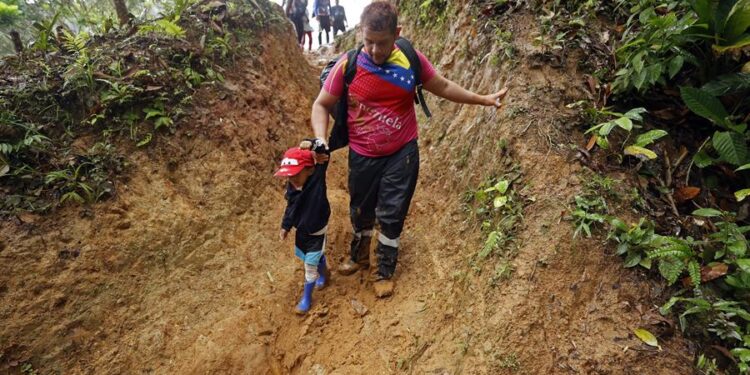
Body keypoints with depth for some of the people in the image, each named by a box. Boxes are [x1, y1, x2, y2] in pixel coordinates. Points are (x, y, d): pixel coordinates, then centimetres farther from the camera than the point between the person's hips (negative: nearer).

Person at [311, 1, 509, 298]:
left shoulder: (411, 60, -10)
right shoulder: (347, 65, -13)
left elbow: (443, 87, 7)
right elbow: (321, 106, -3)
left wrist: (482, 99, 6)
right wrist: (321, 140, -21)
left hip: (401, 154, 0)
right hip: (362, 157, 1)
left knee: (391, 215, 6)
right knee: (361, 212, 17)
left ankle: (385, 272, 28)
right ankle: (358, 257, 45)